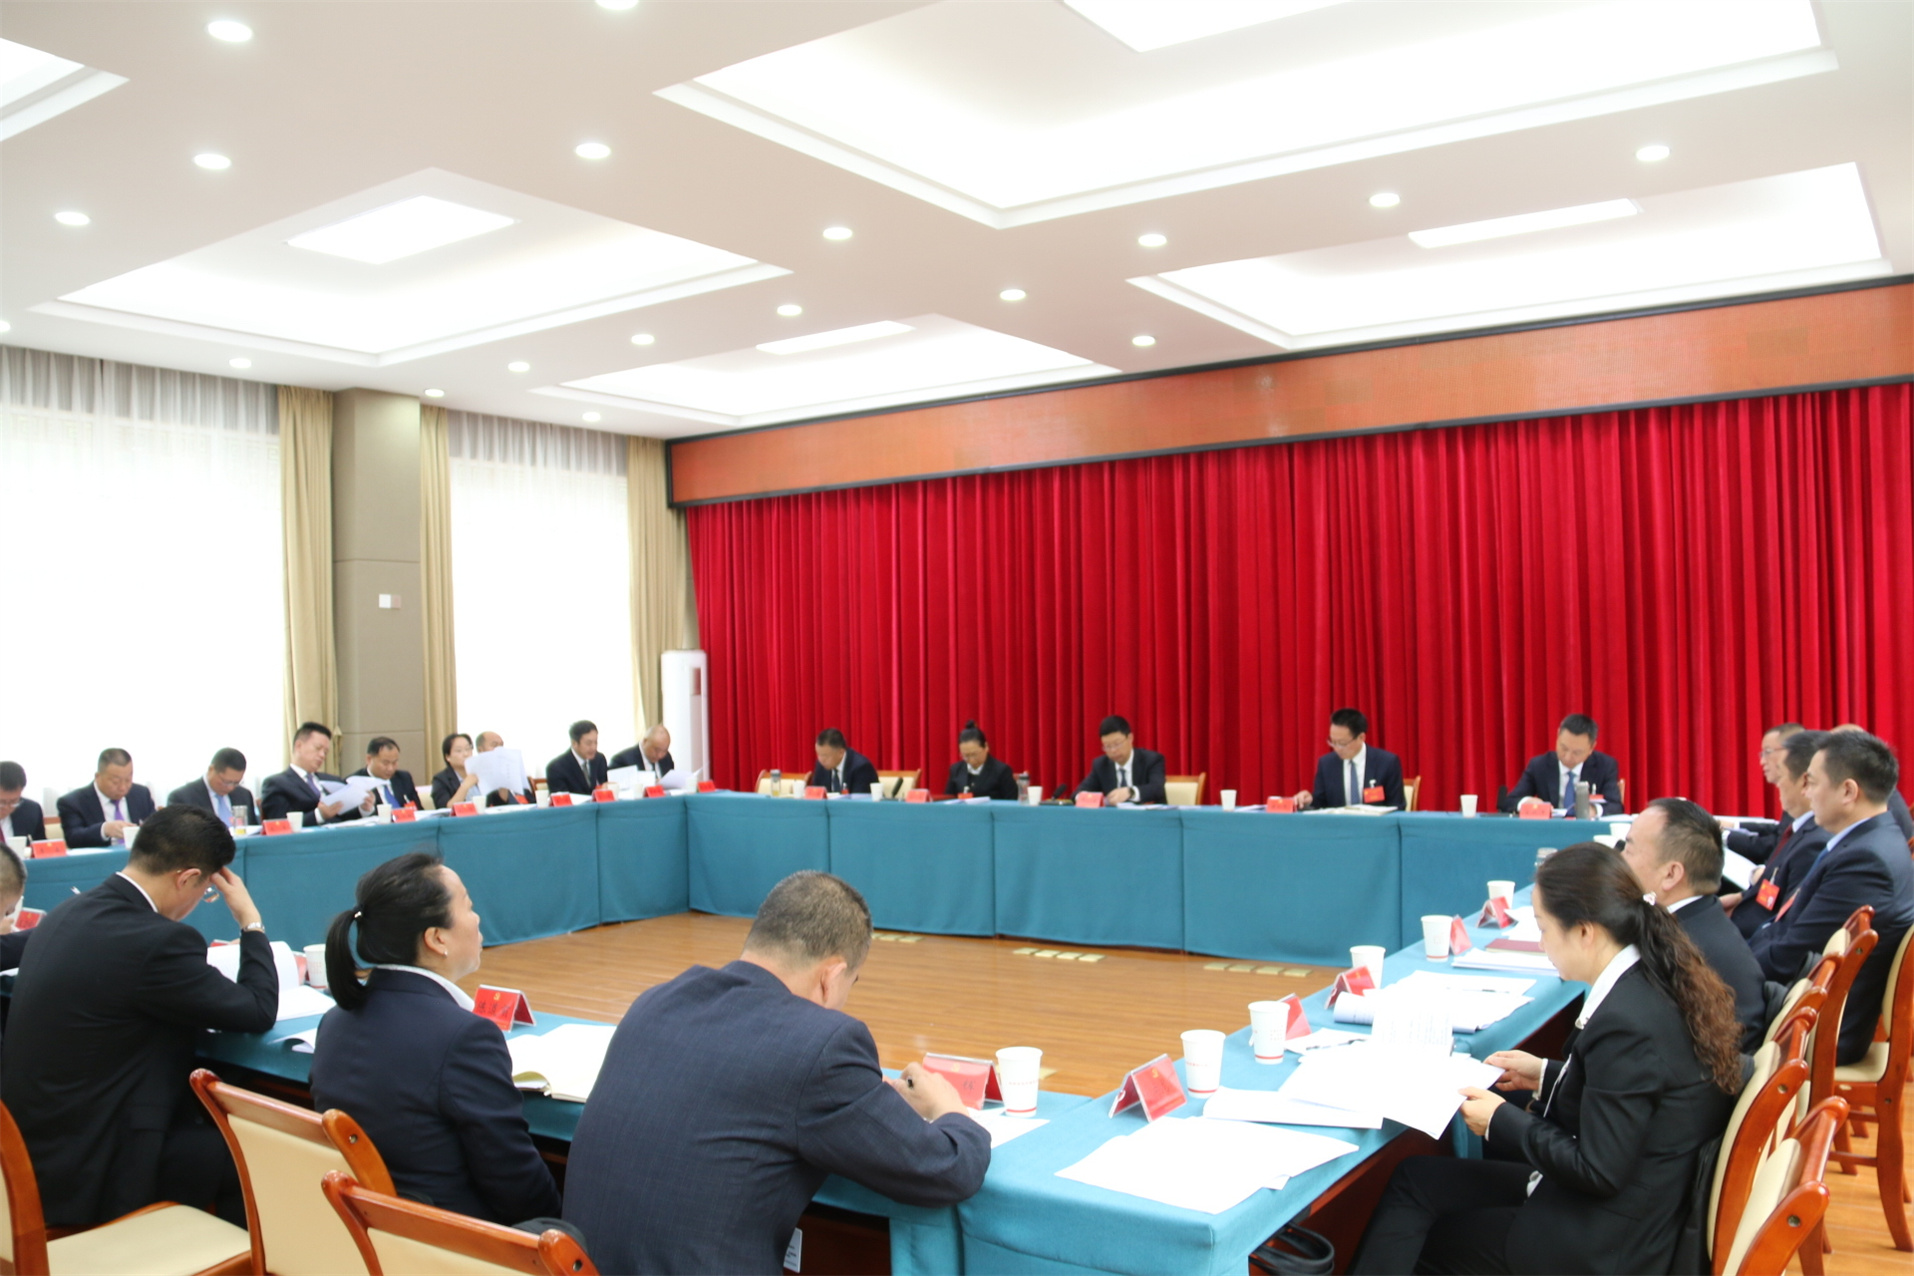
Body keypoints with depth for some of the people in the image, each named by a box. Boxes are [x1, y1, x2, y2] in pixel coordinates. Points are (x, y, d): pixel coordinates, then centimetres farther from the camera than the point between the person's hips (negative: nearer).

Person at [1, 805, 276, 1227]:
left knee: (214, 1121, 20)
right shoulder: (157, 940, -25)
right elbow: (261, 1012, -13)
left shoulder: (68, 914, 3)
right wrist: (251, 922, -2)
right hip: (89, 1169, -10)